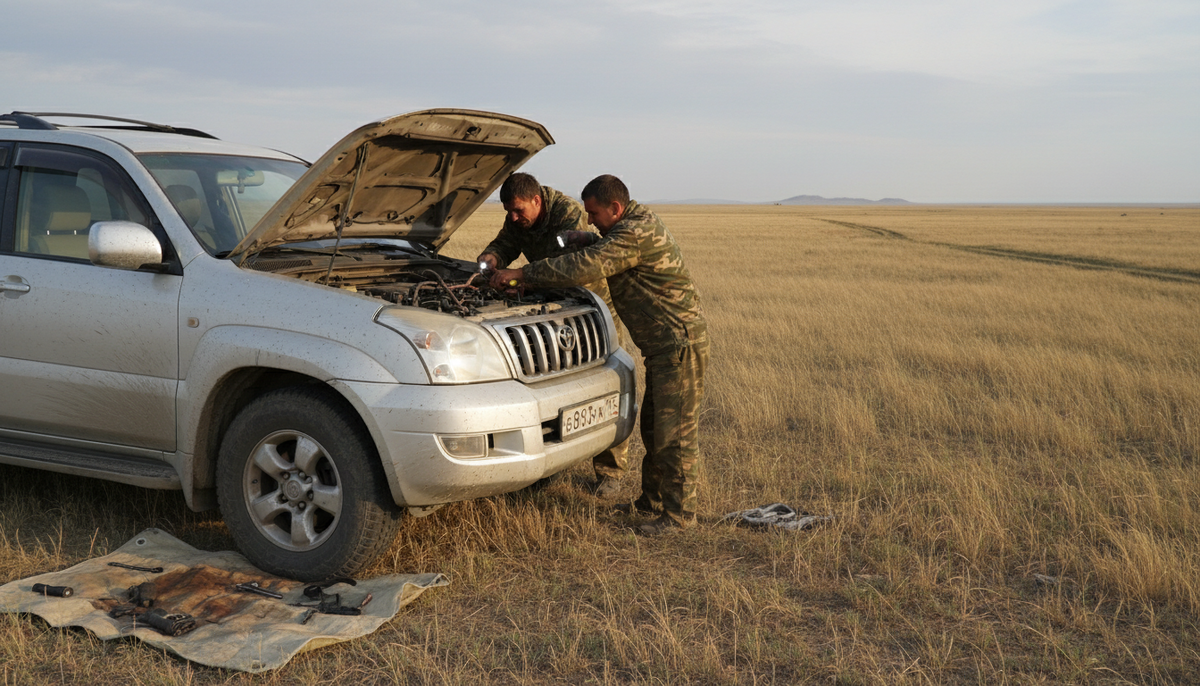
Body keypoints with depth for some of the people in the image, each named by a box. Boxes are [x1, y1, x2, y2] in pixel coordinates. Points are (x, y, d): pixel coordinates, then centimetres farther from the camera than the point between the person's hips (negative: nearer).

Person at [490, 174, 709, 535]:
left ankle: (679, 512, 4)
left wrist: (522, 274, -20)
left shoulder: (635, 234, -22)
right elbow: (593, 252, 21)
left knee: (675, 429, -5)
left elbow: (583, 266, -27)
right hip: (664, 343, 11)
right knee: (653, 424, 17)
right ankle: (652, 498, 29)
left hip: (679, 340, -11)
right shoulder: (637, 224, 13)